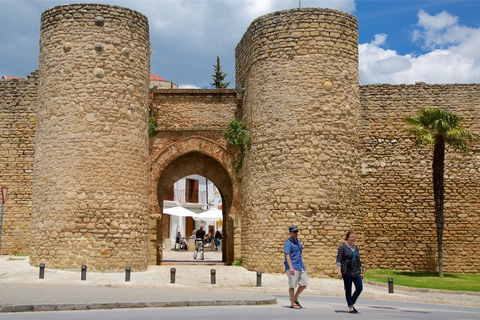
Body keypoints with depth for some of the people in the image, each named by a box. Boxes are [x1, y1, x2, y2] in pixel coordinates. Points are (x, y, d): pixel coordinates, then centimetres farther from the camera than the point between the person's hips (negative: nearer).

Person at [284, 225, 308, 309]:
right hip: (293, 267, -8)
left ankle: (295, 298, 23)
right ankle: (292, 303, 6)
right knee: (292, 285, -2)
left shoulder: (298, 241, 17)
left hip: (301, 267, 8)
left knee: (304, 283, 7)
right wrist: (291, 267, -26)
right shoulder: (288, 243, -9)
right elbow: (287, 255, -17)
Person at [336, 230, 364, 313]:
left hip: (356, 272, 5)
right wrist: (339, 271, -20)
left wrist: (361, 272, 18)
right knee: (348, 290, 0)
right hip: (346, 272, -5)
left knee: (359, 288, -4)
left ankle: (352, 303, 17)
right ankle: (351, 308, 8)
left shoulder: (356, 247, 14)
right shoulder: (342, 247, -4)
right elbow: (339, 260, -10)